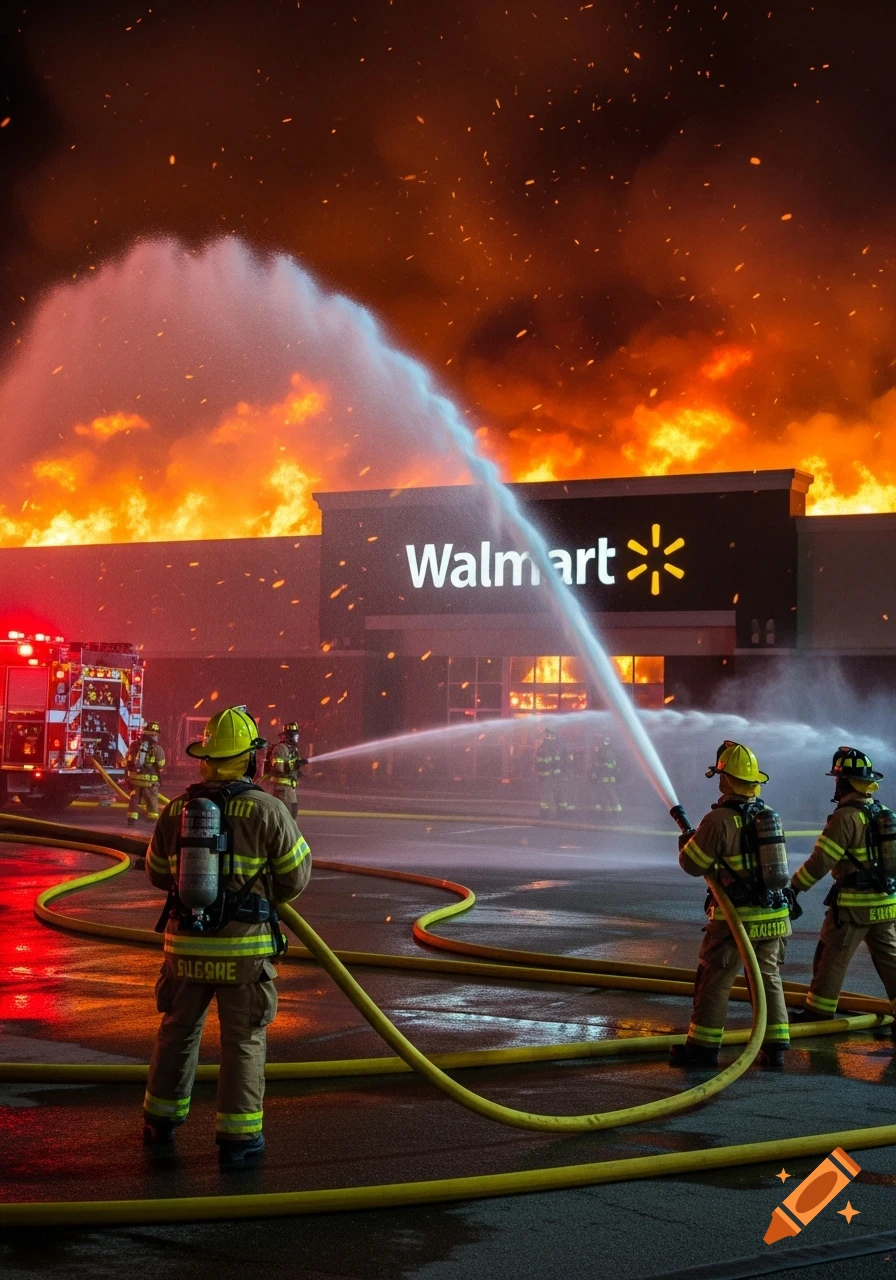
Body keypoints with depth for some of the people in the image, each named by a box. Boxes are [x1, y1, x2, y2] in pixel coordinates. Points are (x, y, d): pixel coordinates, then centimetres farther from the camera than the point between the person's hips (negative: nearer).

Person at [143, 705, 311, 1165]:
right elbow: (295, 877, -3)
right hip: (245, 945, -3)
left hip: (186, 940, 4)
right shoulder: (267, 809, -11)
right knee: (243, 1040, 6)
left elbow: (159, 872, 15)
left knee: (178, 1029, 20)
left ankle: (161, 1119, 31)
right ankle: (238, 1135, 7)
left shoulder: (176, 809, 1)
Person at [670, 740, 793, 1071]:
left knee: (714, 980, 5)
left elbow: (693, 864, -9)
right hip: (774, 917, 6)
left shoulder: (719, 819, -15)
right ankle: (775, 1047, 13)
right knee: (769, 979, 14)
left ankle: (703, 1046, 11)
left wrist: (686, 842, 13)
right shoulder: (769, 815, 6)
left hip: (737, 919, -6)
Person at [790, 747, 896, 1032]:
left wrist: (795, 886, -7)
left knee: (831, 958, 4)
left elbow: (820, 861, -17)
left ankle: (818, 1013, 11)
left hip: (853, 905, -7)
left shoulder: (845, 817, -16)